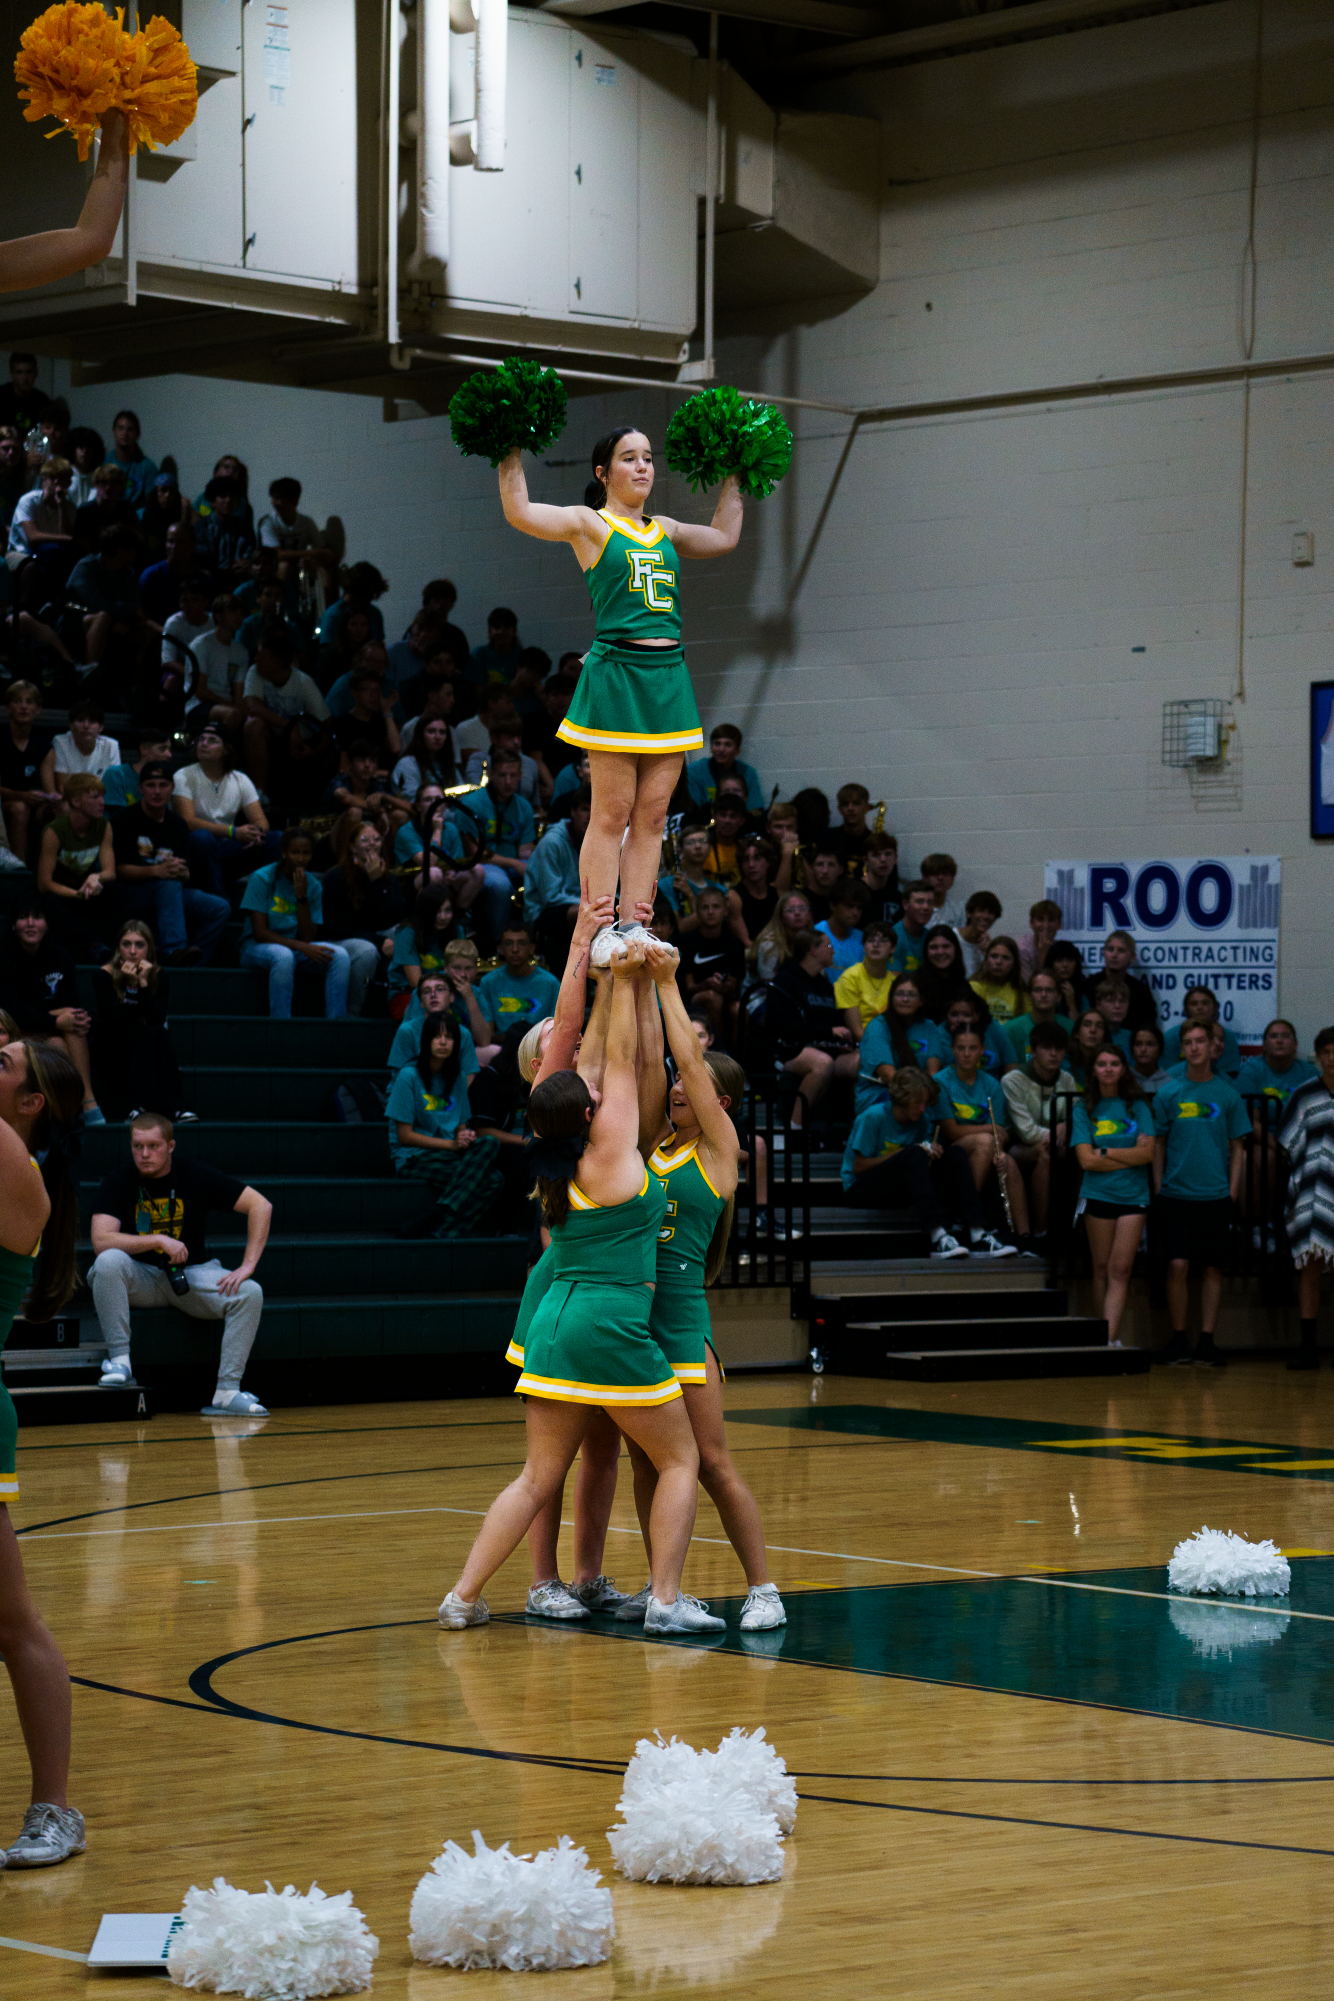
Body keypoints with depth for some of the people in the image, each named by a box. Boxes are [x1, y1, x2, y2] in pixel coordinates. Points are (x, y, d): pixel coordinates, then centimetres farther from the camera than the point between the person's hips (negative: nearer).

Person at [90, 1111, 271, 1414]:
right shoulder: (119, 1183, -8)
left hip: (191, 1273, 1)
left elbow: (261, 1206, -8)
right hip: (141, 1277, -1)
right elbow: (102, 1241, -21)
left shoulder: (196, 1175, -6)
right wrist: (160, 1241, -28)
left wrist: (247, 1266, -17)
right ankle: (119, 1361, -27)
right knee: (109, 1262, -34)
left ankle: (227, 1392, -24)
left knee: (250, 1293, -25)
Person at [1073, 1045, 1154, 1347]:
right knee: (1102, 1268, 3)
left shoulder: (1137, 1107, 6)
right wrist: (1130, 1156, -5)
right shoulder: (1085, 1109, 5)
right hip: (1098, 1194, 0)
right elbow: (1086, 1160, -5)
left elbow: (1148, 1153, -4)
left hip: (1133, 1196, 0)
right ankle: (1101, 1338, 8)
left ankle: (1111, 1337, -15)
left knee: (1120, 1269, -8)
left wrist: (1106, 1152, -5)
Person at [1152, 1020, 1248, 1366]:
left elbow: (1236, 1148, 8)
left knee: (1212, 1269, 2)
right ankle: (1178, 1338, 4)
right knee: (1177, 1265, -8)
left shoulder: (1227, 1094, 5)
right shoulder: (1169, 1093, 4)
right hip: (1176, 1193, -1)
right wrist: (1159, 1191, 1)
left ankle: (1207, 1341, 9)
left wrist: (1232, 1194, 0)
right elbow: (1158, 1145, 8)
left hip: (1215, 1195, 1)